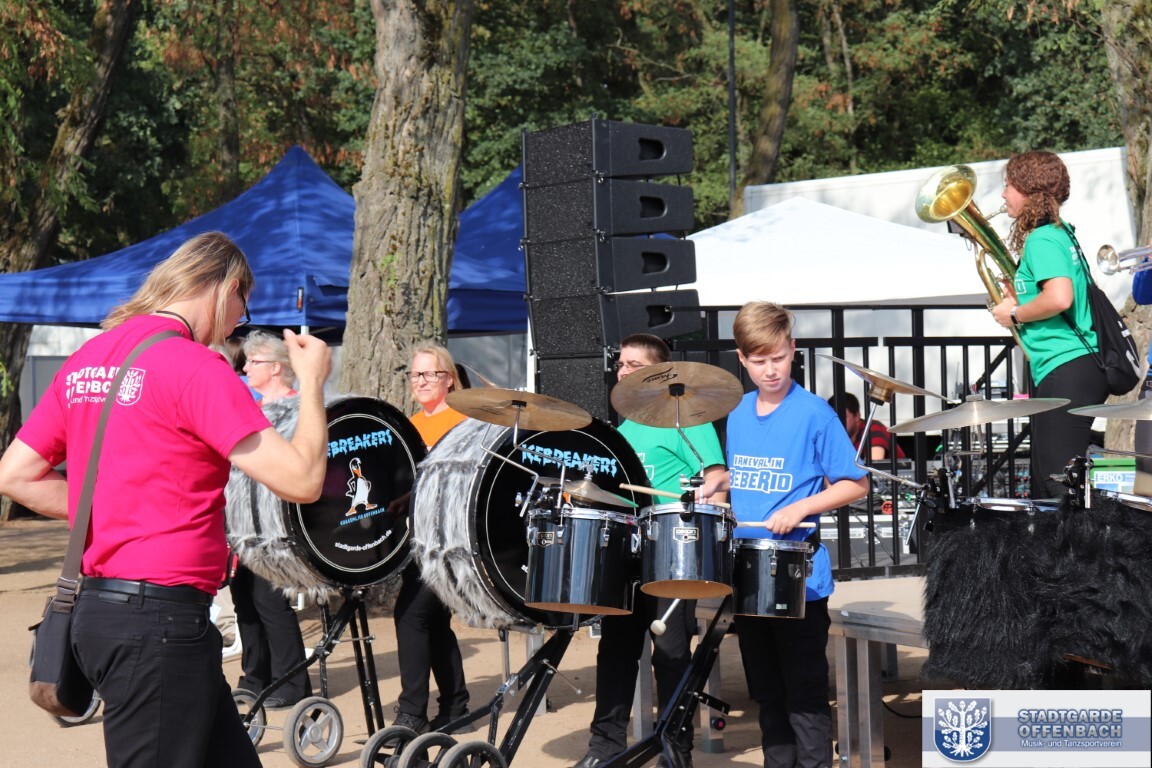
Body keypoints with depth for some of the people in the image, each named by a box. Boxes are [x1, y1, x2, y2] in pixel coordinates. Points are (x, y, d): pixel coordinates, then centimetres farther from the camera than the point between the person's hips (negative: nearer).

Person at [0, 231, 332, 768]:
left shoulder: (86, 360, 12)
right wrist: (312, 382, -3)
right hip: (159, 621, -9)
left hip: (101, 606, 9)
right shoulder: (194, 366, -14)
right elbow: (301, 480, -17)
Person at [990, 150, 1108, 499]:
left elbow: (1059, 298, -26)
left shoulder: (1041, 239, -12)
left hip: (1066, 371, -11)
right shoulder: (1060, 231, 18)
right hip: (1079, 368, 11)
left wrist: (1014, 314, -11)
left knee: (1059, 482, -12)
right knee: (1046, 482, 14)